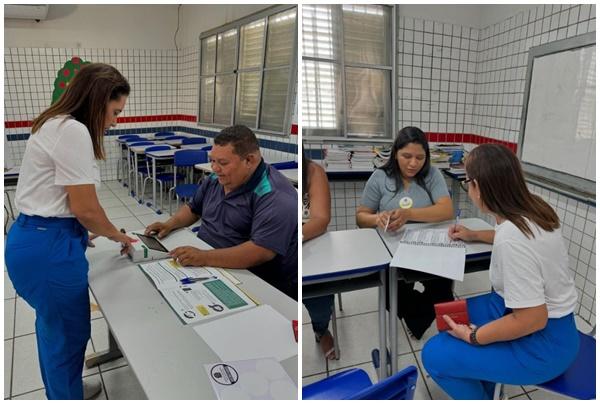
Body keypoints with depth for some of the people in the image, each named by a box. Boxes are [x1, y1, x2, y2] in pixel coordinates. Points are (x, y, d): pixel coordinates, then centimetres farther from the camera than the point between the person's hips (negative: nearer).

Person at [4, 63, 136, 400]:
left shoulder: (59, 125, 12)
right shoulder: (73, 131, -21)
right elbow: (85, 208, -19)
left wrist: (79, 233, 11)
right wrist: (117, 236, -3)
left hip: (40, 239, 10)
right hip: (48, 246, -10)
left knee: (53, 326, 24)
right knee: (69, 333, 7)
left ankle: (61, 391, 44)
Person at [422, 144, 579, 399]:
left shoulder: (511, 237, -33)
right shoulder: (531, 208, -4)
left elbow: (532, 319, -29)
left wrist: (472, 336, -18)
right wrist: (475, 236, 20)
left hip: (543, 341, -9)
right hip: (544, 316, 9)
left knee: (435, 355, -9)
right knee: (454, 316, 19)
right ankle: (482, 387, 35)